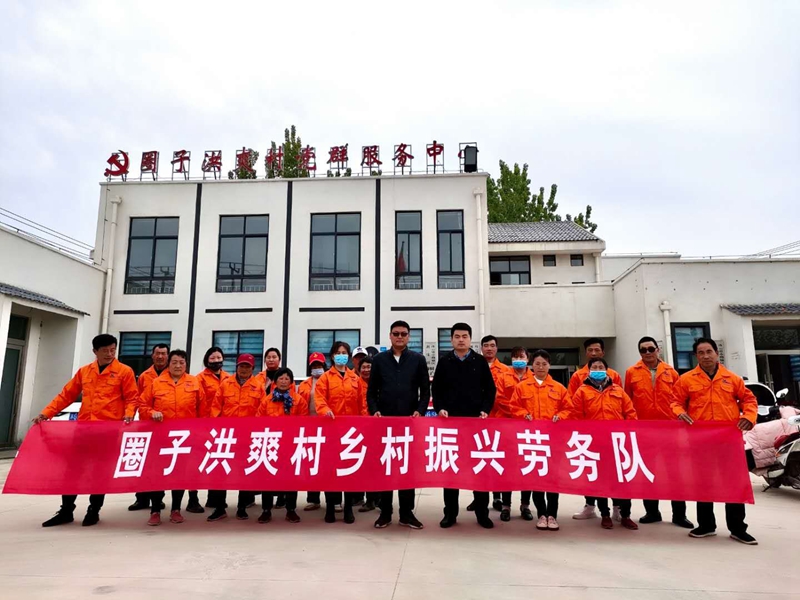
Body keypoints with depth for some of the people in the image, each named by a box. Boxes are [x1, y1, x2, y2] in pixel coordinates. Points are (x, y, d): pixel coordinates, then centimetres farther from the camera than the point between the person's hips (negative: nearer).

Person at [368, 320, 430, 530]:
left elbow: (425, 390, 4)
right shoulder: (379, 359, 7)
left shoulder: (418, 359, 5)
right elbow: (372, 390, 6)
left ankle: (407, 512, 13)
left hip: (409, 420, 0)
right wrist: (374, 410, -8)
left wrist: (420, 411, -10)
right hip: (384, 420, 1)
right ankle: (385, 512, 14)